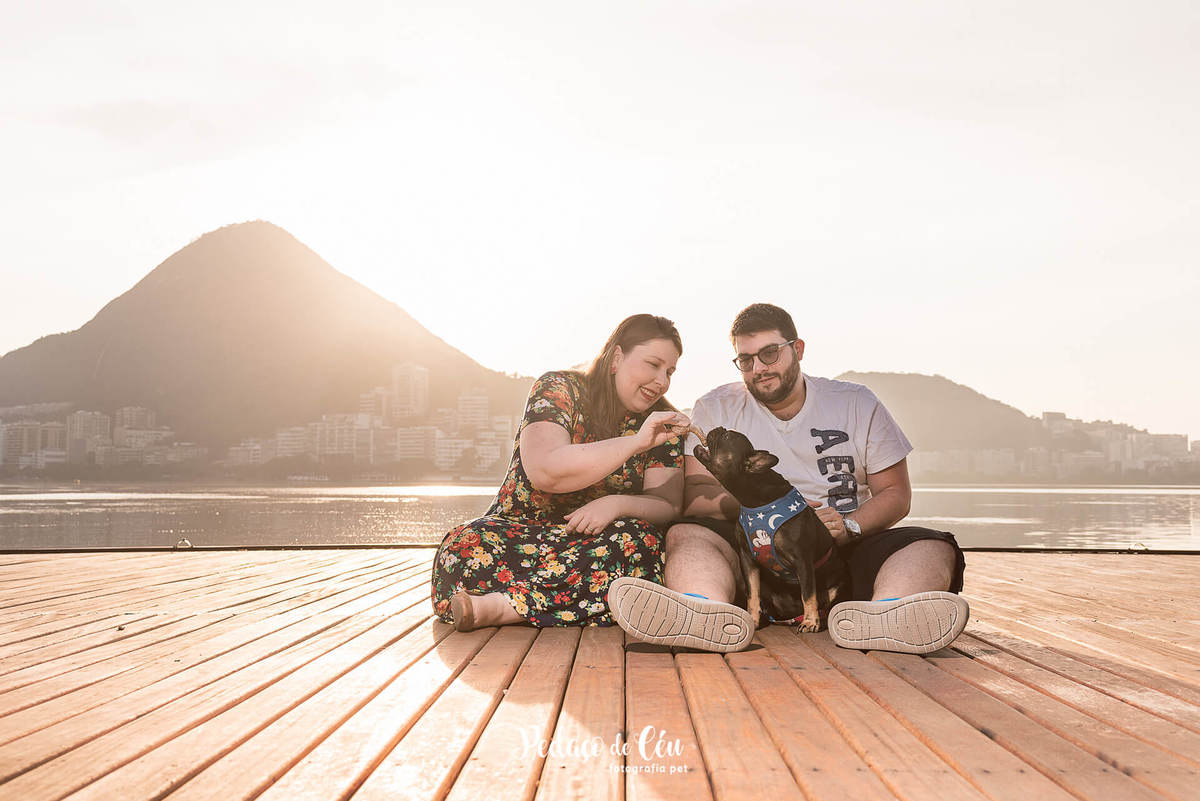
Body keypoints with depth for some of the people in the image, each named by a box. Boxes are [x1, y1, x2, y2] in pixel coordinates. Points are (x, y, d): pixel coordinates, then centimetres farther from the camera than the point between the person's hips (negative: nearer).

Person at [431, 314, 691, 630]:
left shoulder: (663, 421, 5)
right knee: (464, 550, -33)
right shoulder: (558, 389, -6)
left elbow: (668, 505, -3)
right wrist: (635, 442, -27)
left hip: (595, 543, 3)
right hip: (518, 531, -3)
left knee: (640, 541, -33)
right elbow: (545, 472, -22)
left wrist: (617, 504, -25)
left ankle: (499, 606, -31)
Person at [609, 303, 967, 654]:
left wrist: (850, 526, -10)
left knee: (934, 548, -24)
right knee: (684, 536, -29)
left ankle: (881, 612, -56)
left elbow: (895, 493, 10)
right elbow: (695, 495, -2)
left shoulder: (856, 403, 12)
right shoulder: (716, 409, 9)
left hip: (843, 551, 2)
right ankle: (714, 612, -60)